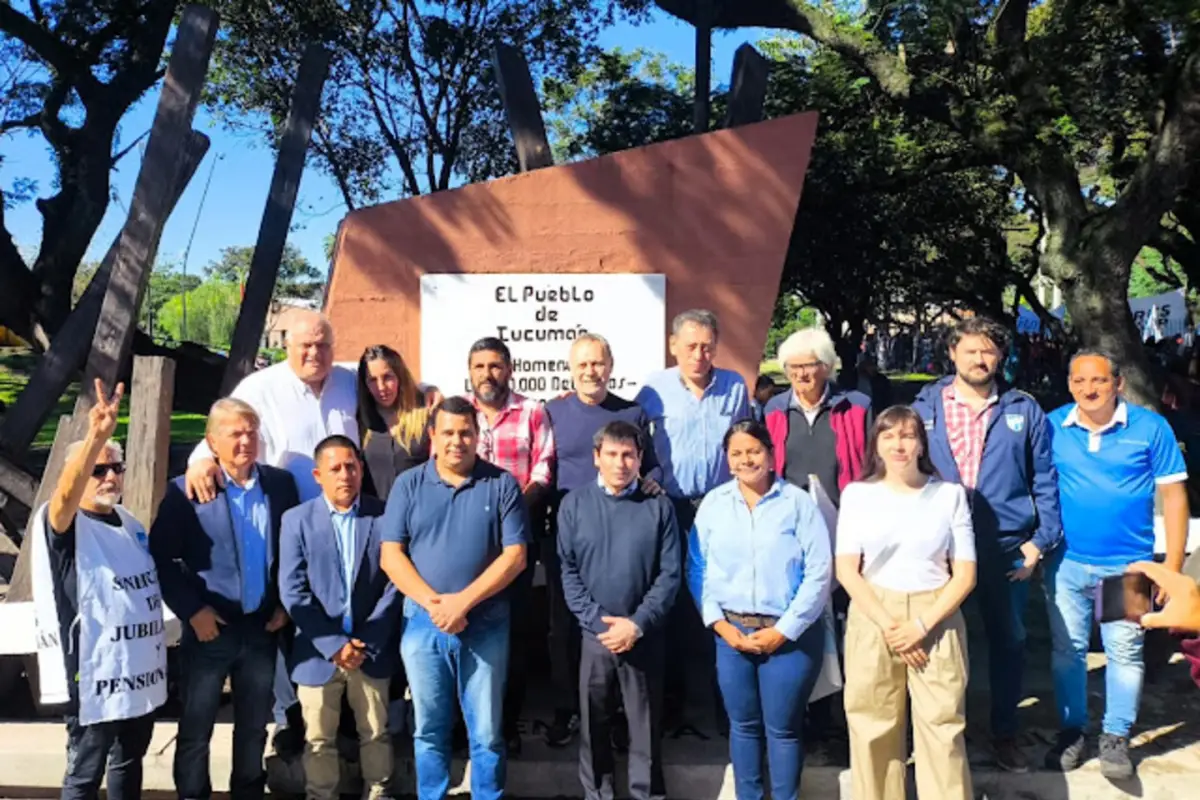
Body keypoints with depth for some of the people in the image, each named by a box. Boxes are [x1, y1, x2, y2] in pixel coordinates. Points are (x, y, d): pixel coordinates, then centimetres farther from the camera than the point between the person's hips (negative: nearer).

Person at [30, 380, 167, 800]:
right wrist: (96, 435, -54)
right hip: (95, 677, -7)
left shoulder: (130, 523, 8)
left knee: (129, 763, 20)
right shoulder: (62, 525, -13)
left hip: (140, 672, 7)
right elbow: (65, 494, -37)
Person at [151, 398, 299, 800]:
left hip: (262, 626, 3)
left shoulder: (280, 483, 1)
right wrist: (193, 610, -13)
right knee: (195, 730, 10)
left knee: (254, 726, 17)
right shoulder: (185, 491, -8)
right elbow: (160, 558, -8)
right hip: (210, 627, -3)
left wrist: (285, 603, 2)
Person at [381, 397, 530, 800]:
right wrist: (434, 603, -14)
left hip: (486, 626, -1)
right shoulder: (409, 484, 3)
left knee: (487, 733, 7)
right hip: (423, 625, 1)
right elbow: (391, 555, -2)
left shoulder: (502, 484, -1)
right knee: (429, 730, 13)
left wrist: (462, 601, -15)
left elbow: (515, 554, -6)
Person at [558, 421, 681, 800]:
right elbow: (568, 570, -2)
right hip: (593, 634, 1)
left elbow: (670, 573, -4)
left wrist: (637, 624, -12)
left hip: (645, 636, -1)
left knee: (645, 723, 10)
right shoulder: (574, 503, 0)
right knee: (594, 722, 12)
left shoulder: (658, 506, -2)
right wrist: (598, 621, -11)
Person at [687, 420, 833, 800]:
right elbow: (697, 570, 4)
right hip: (731, 632, 3)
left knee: (782, 728, 7)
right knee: (743, 725, 14)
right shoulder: (713, 503, 3)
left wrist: (783, 630, -10)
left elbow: (819, 572, -9)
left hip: (789, 634, -3)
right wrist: (719, 623, -5)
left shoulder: (797, 502, -7)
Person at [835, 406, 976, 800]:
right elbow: (846, 570, 0)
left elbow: (965, 573, 1)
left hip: (936, 622, 0)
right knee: (874, 730, 5)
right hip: (873, 621, 1)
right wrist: (888, 625, -11)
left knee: (942, 730, -2)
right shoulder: (857, 494, 5)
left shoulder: (950, 494, 4)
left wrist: (921, 625, -10)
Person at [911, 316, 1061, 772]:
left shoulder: (1024, 410, 3)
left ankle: (1004, 733, 29)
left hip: (1006, 546, 1)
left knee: (1008, 640, 12)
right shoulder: (925, 408, 2)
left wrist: (1041, 540, -4)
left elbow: (1044, 480, 3)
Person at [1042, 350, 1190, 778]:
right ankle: (1072, 732, 26)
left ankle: (1116, 737, 23)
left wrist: (1173, 565, -5)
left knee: (1125, 652, 6)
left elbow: (1173, 496, -2)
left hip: (1127, 565, -1)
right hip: (1066, 563, 2)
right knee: (1067, 650, 10)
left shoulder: (1150, 428, -6)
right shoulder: (1051, 426, -1)